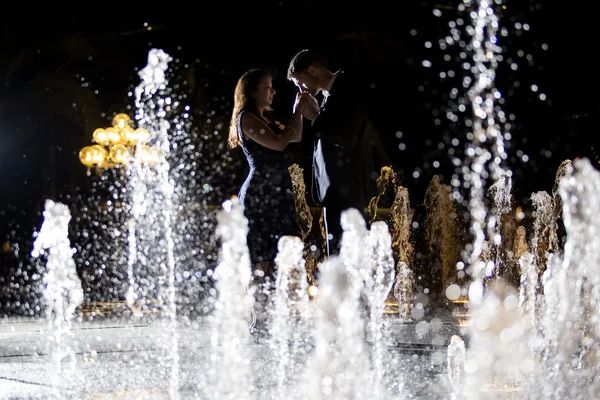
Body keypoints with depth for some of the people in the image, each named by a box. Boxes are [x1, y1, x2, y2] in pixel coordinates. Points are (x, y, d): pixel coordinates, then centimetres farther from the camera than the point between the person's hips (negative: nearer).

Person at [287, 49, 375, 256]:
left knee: (341, 253, -9)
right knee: (338, 254, 9)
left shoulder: (348, 89, -12)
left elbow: (345, 138, -20)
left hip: (345, 186, -10)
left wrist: (314, 117, -12)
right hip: (336, 186, 10)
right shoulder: (332, 92, 16)